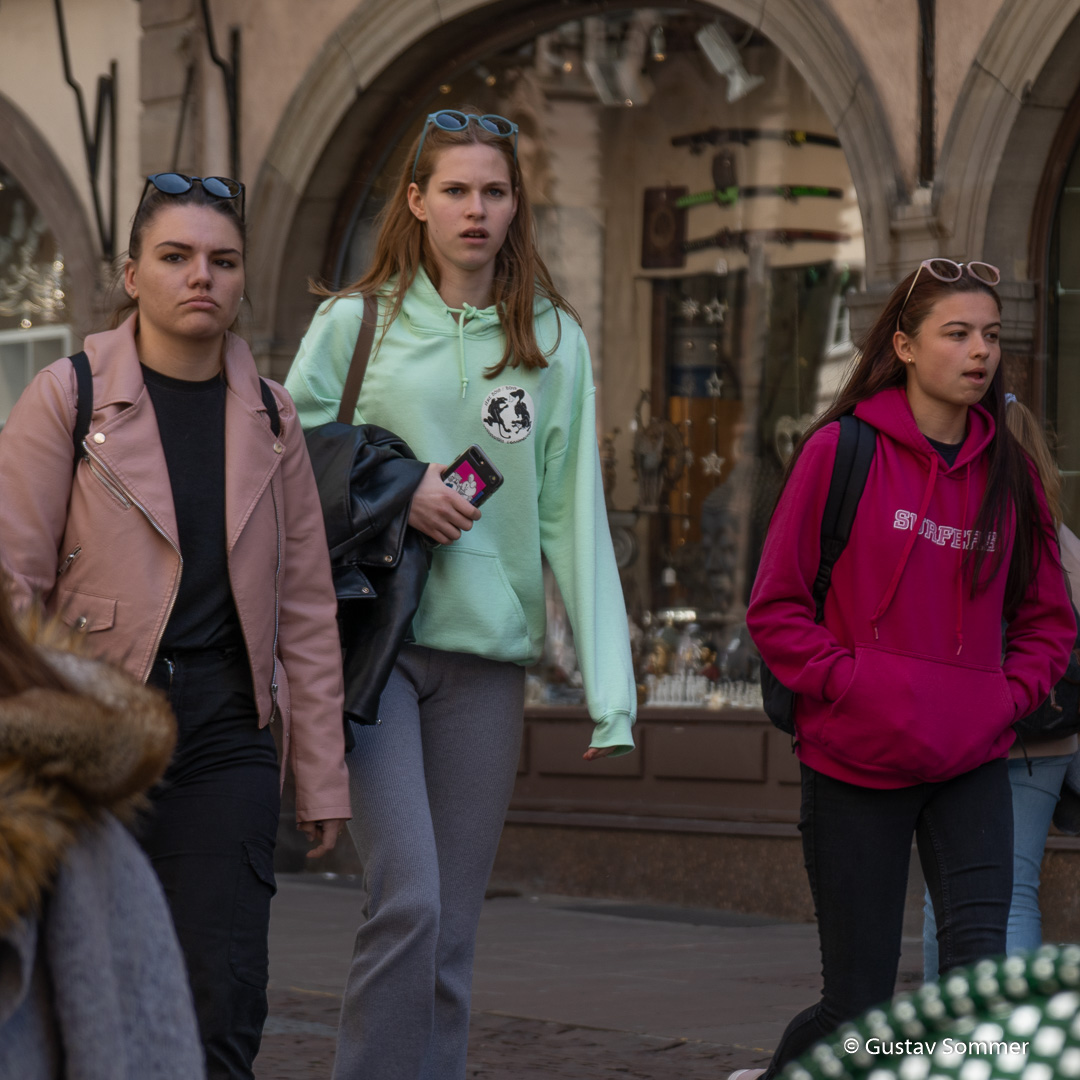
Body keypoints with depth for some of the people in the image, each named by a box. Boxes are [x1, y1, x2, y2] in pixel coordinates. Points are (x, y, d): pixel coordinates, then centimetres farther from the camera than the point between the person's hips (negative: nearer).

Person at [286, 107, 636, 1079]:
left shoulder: (553, 341, 8)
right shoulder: (354, 324, 4)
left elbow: (573, 515, 3)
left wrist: (609, 690, -5)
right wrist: (393, 498, -11)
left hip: (489, 653, 2)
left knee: (453, 929, 5)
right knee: (408, 900, -15)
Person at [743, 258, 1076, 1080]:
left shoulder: (1008, 470, 7)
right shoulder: (841, 450, -4)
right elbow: (776, 610, -3)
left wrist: (1008, 696, -2)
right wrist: (854, 684, -15)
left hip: (971, 765, 3)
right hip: (856, 763, -3)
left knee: (979, 963, -16)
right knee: (859, 1003, 1)